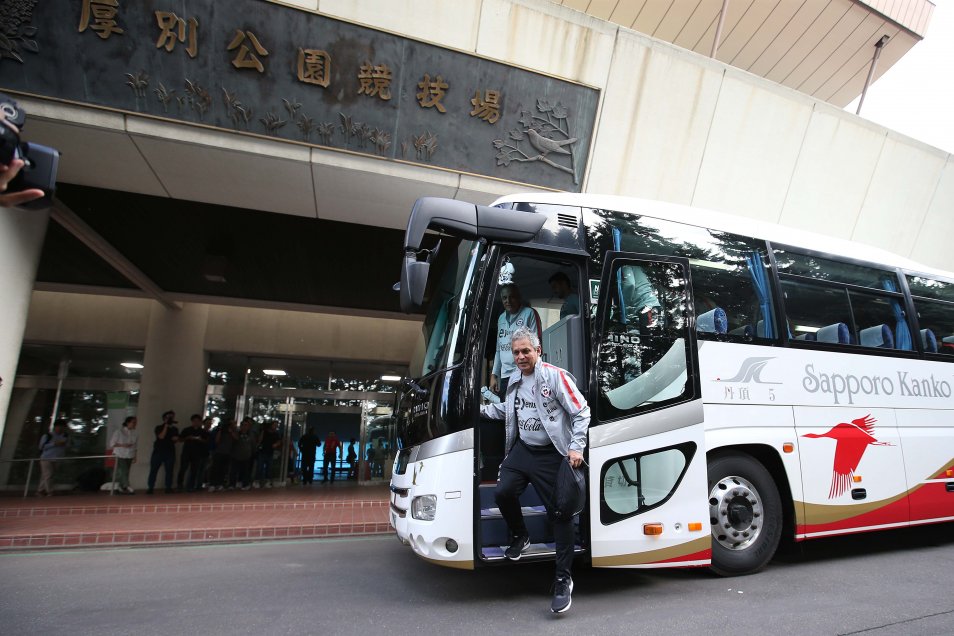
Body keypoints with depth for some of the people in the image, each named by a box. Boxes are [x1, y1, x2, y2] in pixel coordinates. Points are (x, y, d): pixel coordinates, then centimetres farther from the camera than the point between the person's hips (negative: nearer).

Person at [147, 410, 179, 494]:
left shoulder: (175, 429, 12)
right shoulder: (159, 428, 1)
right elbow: (161, 436, -15)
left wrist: (175, 439, -7)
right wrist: (166, 425, -16)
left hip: (170, 452, 3)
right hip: (158, 451, -3)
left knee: (169, 470, 2)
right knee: (153, 470, -3)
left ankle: (168, 488, 8)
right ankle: (150, 488, 3)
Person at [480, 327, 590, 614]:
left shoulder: (556, 376, -12)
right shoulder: (515, 379, 9)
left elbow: (581, 412, -11)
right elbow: (507, 410, 24)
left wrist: (576, 447, -17)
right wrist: (482, 408, 13)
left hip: (551, 455, -5)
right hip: (522, 449, 6)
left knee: (560, 513, -1)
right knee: (503, 492, -10)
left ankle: (563, 580, 12)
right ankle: (520, 537, 22)